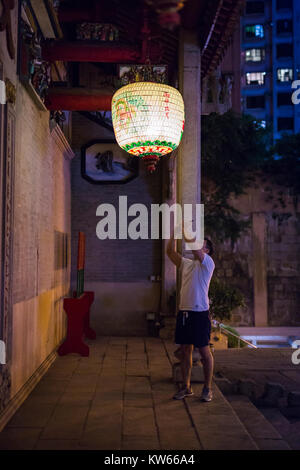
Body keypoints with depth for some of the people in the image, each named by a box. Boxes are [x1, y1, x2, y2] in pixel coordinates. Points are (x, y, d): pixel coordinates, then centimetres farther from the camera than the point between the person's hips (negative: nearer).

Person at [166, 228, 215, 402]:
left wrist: (185, 230, -12)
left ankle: (208, 389, 13)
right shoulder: (186, 263, 15)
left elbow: (194, 248, -18)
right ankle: (186, 387, 21)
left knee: (205, 351, 2)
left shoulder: (208, 263, -4)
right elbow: (170, 252, 12)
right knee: (185, 350, 11)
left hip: (200, 313, -6)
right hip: (184, 311, 7)